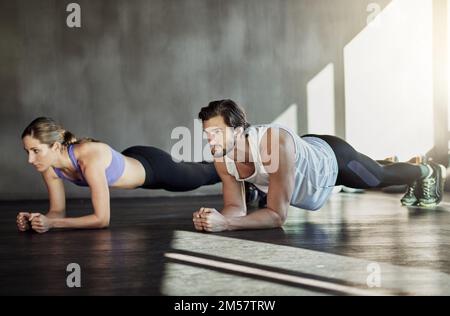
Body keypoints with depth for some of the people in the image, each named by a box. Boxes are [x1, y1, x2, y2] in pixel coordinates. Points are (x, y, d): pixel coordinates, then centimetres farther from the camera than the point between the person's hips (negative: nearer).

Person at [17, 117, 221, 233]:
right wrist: (38, 219, -35)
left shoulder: (90, 159, -46)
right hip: (132, 162, 6)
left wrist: (51, 223, -48)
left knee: (204, 176, 27)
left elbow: (102, 219, -44)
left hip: (154, 166, -6)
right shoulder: (49, 166, -25)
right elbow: (58, 211, -14)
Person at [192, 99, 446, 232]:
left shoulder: (277, 144, -49)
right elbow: (236, 207, -19)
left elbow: (277, 215, -48)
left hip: (332, 158, -5)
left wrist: (225, 224, -59)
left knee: (382, 176, 26)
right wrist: (216, 217, -43)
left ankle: (428, 172, 59)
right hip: (307, 153, 5)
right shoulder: (222, 159, -29)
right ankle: (416, 183, 66)